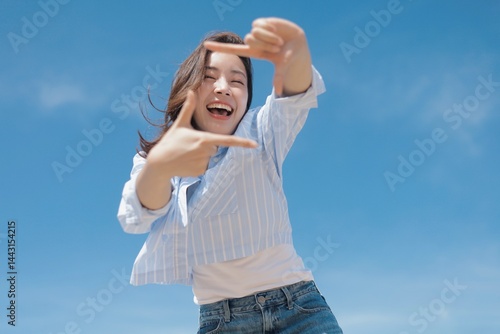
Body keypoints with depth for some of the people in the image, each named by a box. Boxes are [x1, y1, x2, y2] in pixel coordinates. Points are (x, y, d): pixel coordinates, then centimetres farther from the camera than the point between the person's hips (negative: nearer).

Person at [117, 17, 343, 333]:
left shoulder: (260, 135, 5)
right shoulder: (151, 161, 6)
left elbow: (296, 96, -18)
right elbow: (137, 216, -16)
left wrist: (297, 52, -42)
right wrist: (158, 166, -40)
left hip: (298, 308, 0)